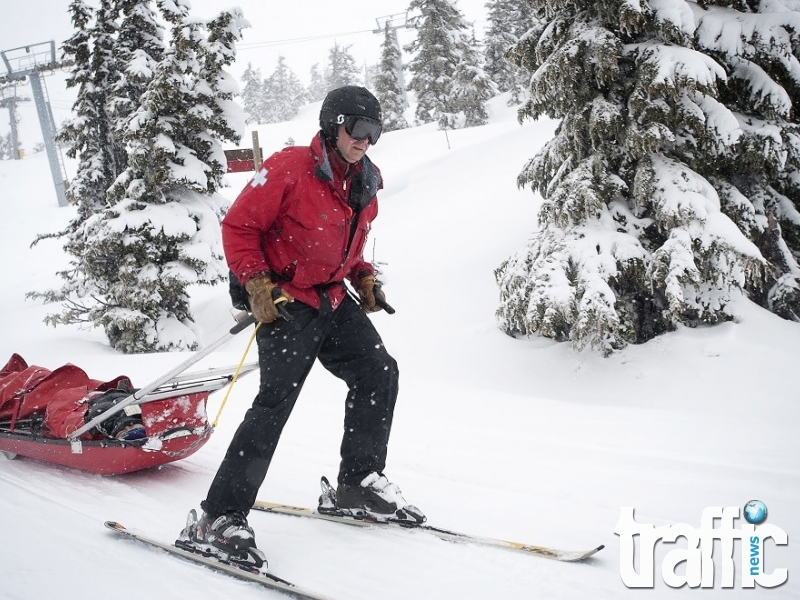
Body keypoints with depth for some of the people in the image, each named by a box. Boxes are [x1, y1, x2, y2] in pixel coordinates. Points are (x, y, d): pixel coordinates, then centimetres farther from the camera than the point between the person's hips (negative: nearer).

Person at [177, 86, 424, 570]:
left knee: (379, 373, 4)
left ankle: (359, 485, 20)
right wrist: (257, 283, -19)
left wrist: (364, 278, 11)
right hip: (285, 302, -8)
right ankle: (219, 519, -11)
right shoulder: (289, 169, -16)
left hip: (334, 299, 8)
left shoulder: (365, 183, 8)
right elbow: (239, 226, -12)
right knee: (276, 401, -16)